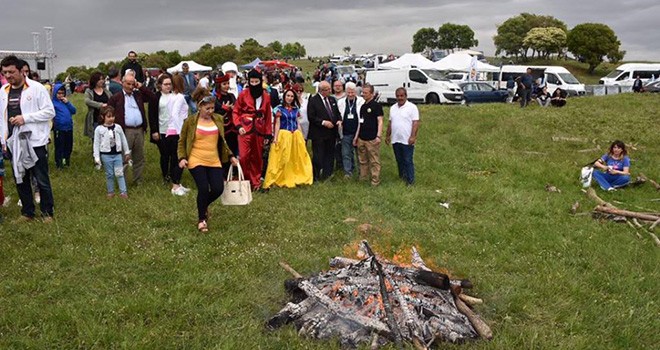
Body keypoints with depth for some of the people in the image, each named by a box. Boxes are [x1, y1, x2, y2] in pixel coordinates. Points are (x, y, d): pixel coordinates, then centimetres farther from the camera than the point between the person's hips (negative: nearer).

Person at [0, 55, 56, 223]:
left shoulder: (37, 88, -8)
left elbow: (50, 112, -10)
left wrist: (25, 117, -18)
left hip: (35, 142, -5)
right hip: (14, 143, 5)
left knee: (42, 180, 2)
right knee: (20, 180, 12)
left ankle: (47, 212, 17)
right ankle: (27, 212, 25)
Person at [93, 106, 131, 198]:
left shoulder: (118, 127, -1)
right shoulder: (99, 129, -7)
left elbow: (123, 140, 8)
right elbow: (96, 144, -3)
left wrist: (127, 152, 13)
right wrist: (96, 158, -5)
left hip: (117, 154, 1)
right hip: (106, 155, -1)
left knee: (119, 173, -1)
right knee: (109, 174, 8)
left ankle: (123, 191, 2)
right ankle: (110, 191, 20)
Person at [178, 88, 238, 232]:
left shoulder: (218, 119, 7)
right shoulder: (190, 121, -4)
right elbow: (182, 142, 4)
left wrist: (230, 156, 12)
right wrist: (182, 158, -10)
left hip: (214, 161, 4)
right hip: (196, 161, -4)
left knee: (218, 189, -7)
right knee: (203, 189, -15)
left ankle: (204, 206, 28)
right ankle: (201, 219, 9)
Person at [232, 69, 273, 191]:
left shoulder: (266, 96, 7)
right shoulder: (243, 94, -1)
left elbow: (268, 116, 9)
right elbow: (235, 111, 3)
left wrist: (268, 134, 7)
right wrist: (238, 126, -12)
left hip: (259, 131, 3)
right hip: (245, 130, -2)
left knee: (257, 157, 7)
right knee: (244, 156, -9)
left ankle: (256, 182, 19)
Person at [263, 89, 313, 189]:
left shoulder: (295, 109, 11)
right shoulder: (279, 108, 0)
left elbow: (298, 124, 12)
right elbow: (277, 124, -3)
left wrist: (301, 137, 8)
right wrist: (275, 137, -11)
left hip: (296, 135, 4)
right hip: (283, 135, -4)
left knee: (297, 157, 7)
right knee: (284, 158, 0)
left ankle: (296, 178, 17)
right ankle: (282, 179, 7)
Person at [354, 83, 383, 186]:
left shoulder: (376, 106, -6)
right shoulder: (363, 106, 15)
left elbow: (380, 121, -11)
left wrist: (379, 136, -20)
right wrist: (356, 136, 19)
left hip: (372, 139, -7)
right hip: (361, 138, 7)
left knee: (374, 161, -3)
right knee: (362, 160, 14)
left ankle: (375, 181, 3)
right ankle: (362, 179, 23)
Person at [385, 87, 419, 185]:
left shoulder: (412, 107, -7)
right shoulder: (393, 108, 13)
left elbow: (416, 123, -12)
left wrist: (413, 136, -21)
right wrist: (388, 135, 15)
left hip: (407, 140, -6)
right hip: (395, 140, 6)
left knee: (408, 161, -3)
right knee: (399, 160, 14)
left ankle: (410, 180, 3)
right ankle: (402, 176, 26)